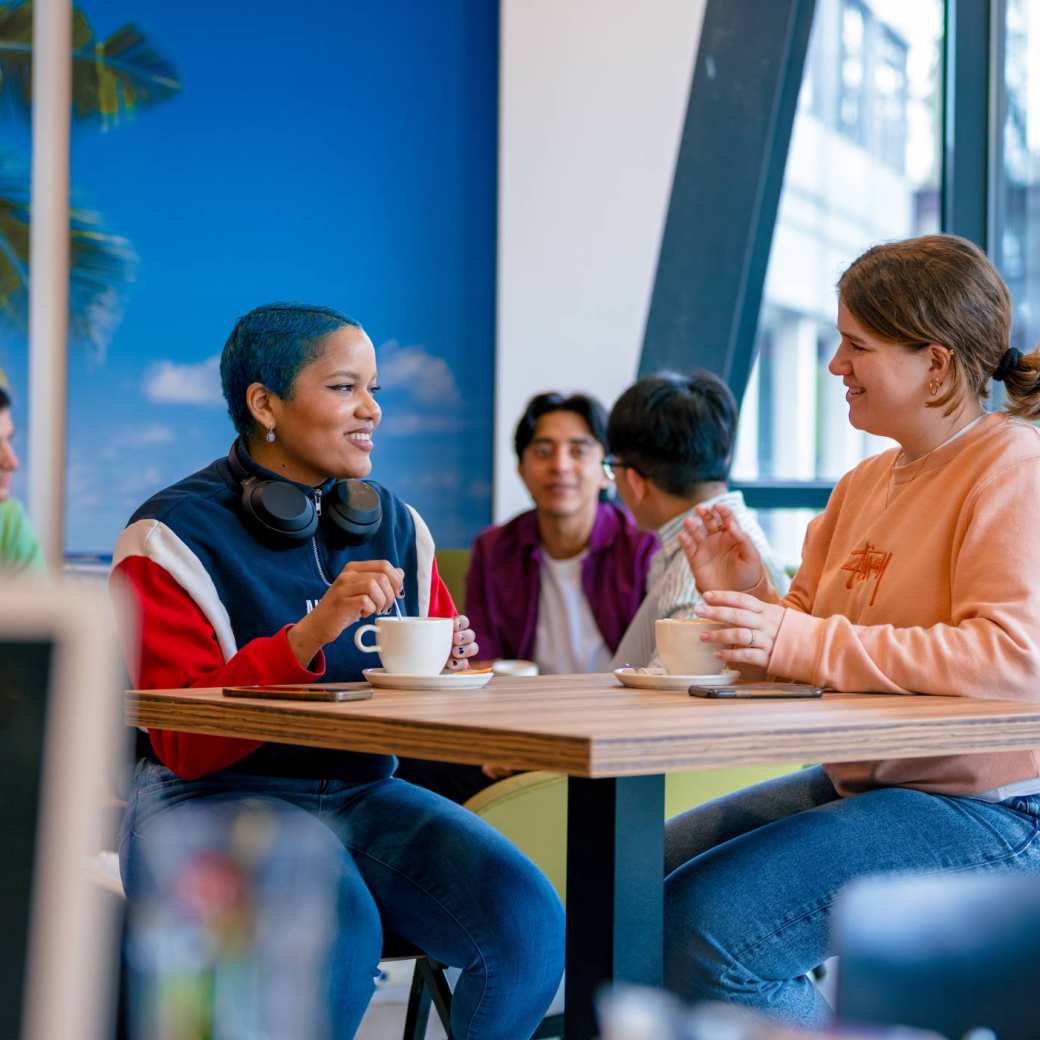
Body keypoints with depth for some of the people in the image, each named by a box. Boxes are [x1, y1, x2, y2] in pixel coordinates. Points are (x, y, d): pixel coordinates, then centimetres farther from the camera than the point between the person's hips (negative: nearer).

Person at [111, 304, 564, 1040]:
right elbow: (184, 743, -14)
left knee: (528, 921, -20)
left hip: (365, 794, 5)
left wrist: (444, 664, -6)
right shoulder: (174, 537, -6)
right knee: (340, 930, -34)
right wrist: (310, 634, -26)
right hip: (212, 800, -5)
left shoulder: (396, 526, 11)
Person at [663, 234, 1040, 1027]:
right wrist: (753, 596, -4)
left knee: (704, 927, -24)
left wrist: (803, 642, -28)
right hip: (859, 783, 9)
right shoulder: (865, 483, 13)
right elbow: (804, 647, 18)